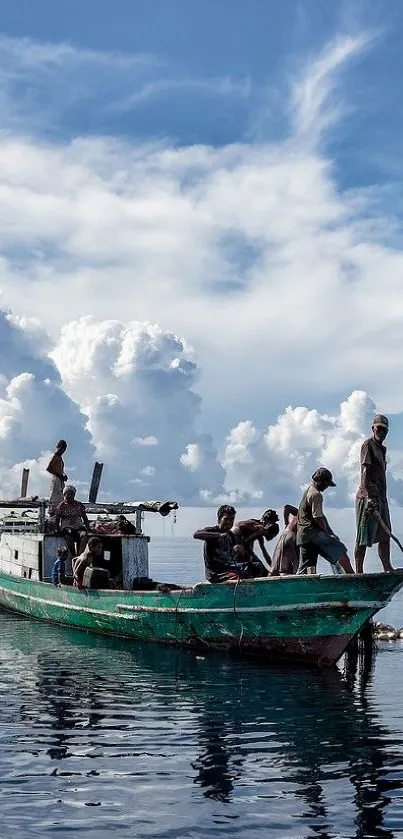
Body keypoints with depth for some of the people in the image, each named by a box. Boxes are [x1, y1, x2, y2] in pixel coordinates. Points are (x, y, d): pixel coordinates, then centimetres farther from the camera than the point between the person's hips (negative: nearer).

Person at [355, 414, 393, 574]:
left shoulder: (381, 448, 21)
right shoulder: (368, 445, -6)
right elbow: (365, 472, -17)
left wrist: (382, 498, 17)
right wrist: (369, 497, -26)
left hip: (380, 498, 9)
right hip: (369, 497, -9)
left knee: (385, 536, 10)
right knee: (364, 537, -8)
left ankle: (387, 569, 15)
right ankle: (359, 571, -7)